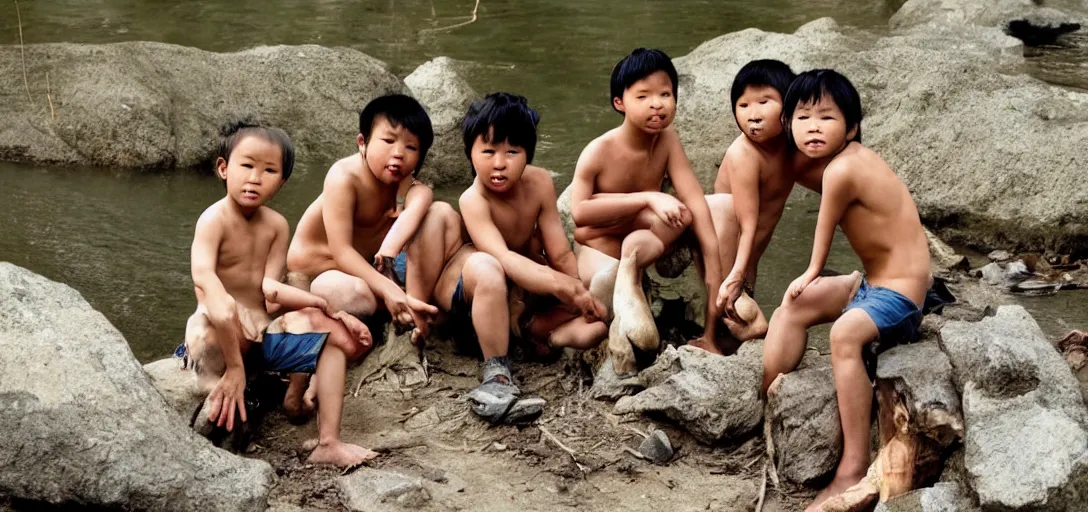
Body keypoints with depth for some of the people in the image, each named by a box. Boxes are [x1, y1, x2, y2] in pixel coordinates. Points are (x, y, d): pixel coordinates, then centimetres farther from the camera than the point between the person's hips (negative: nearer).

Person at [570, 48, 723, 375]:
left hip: (641, 239, 4)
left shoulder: (668, 140, -8)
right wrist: (649, 199, -34)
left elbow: (694, 201, -16)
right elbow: (579, 213, -30)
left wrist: (713, 262, -27)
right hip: (597, 247, -4)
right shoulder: (599, 151, -18)